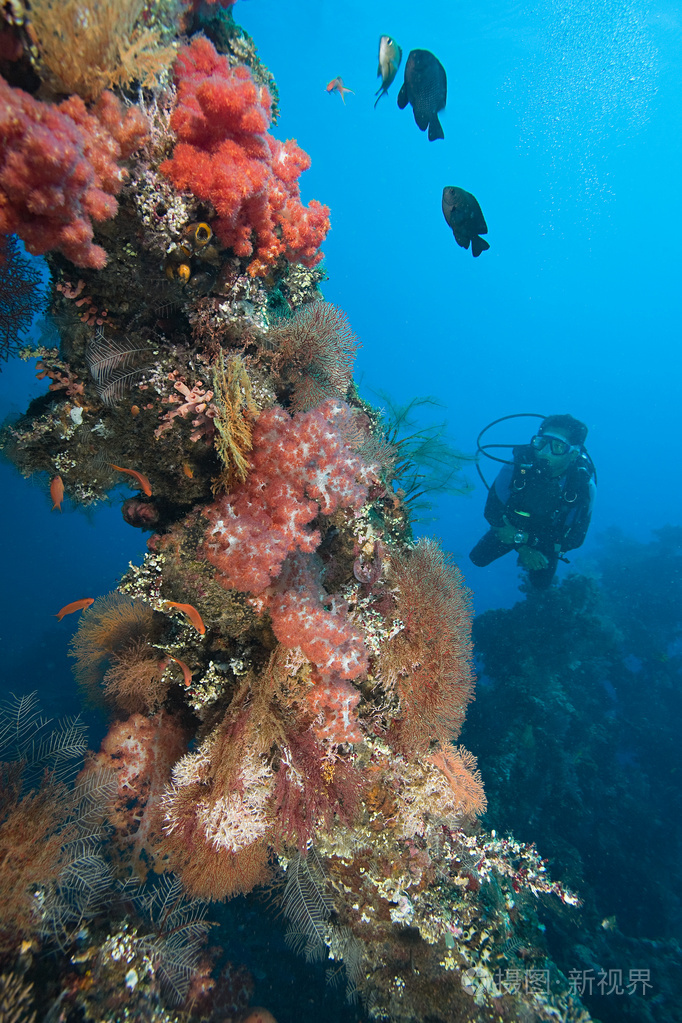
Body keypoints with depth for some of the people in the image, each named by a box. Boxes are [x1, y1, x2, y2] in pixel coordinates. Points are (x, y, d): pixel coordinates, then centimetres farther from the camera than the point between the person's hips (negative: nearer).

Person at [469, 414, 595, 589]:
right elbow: (491, 511, -23)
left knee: (541, 583, -1)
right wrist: (521, 548, -25)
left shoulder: (584, 486, -33)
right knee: (478, 558, 0)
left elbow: (575, 538, -26)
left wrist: (523, 538, -33)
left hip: (548, 537, 0)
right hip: (511, 527, 1)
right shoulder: (517, 467, -35)